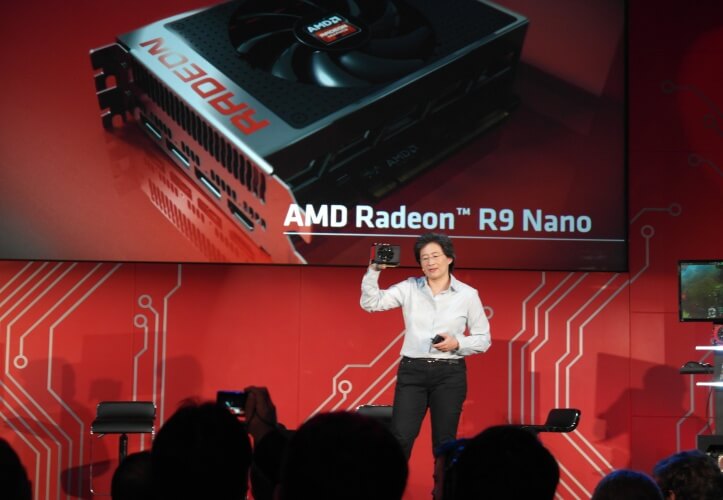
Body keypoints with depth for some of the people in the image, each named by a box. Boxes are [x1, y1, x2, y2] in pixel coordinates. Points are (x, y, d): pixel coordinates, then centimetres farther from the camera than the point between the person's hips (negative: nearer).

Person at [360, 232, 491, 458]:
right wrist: (374, 270, -17)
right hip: (412, 372, 1)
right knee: (400, 438, -6)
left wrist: (457, 344, -13)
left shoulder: (468, 294, 1)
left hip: (450, 374, 0)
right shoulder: (409, 288, 4)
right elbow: (370, 303, -5)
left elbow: (483, 339, 5)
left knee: (444, 443, 6)